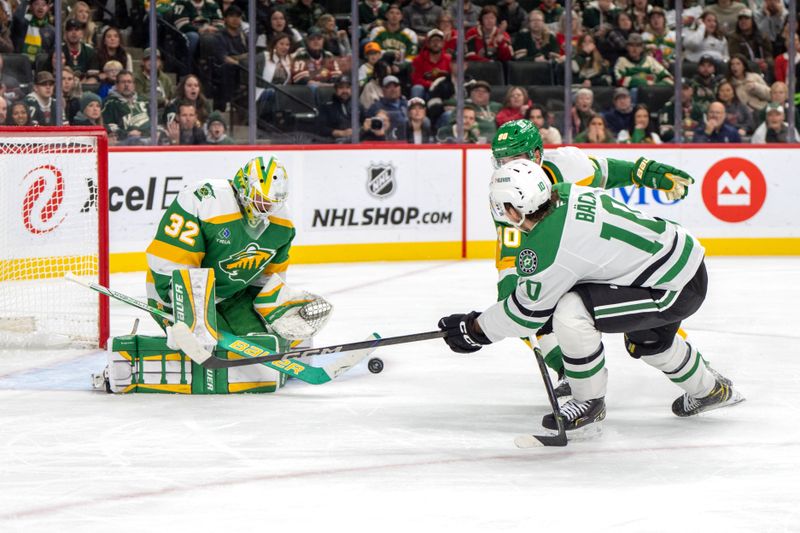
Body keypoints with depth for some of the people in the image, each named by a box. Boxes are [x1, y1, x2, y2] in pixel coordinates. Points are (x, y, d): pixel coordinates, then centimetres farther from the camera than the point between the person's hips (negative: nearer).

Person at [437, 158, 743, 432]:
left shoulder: (544, 247, -25)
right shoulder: (565, 193, -3)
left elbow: (528, 311, -12)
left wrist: (474, 330, 0)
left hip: (676, 291, -10)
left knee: (571, 313, -20)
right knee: (647, 341, 36)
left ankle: (589, 403, 0)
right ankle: (709, 389, 60)